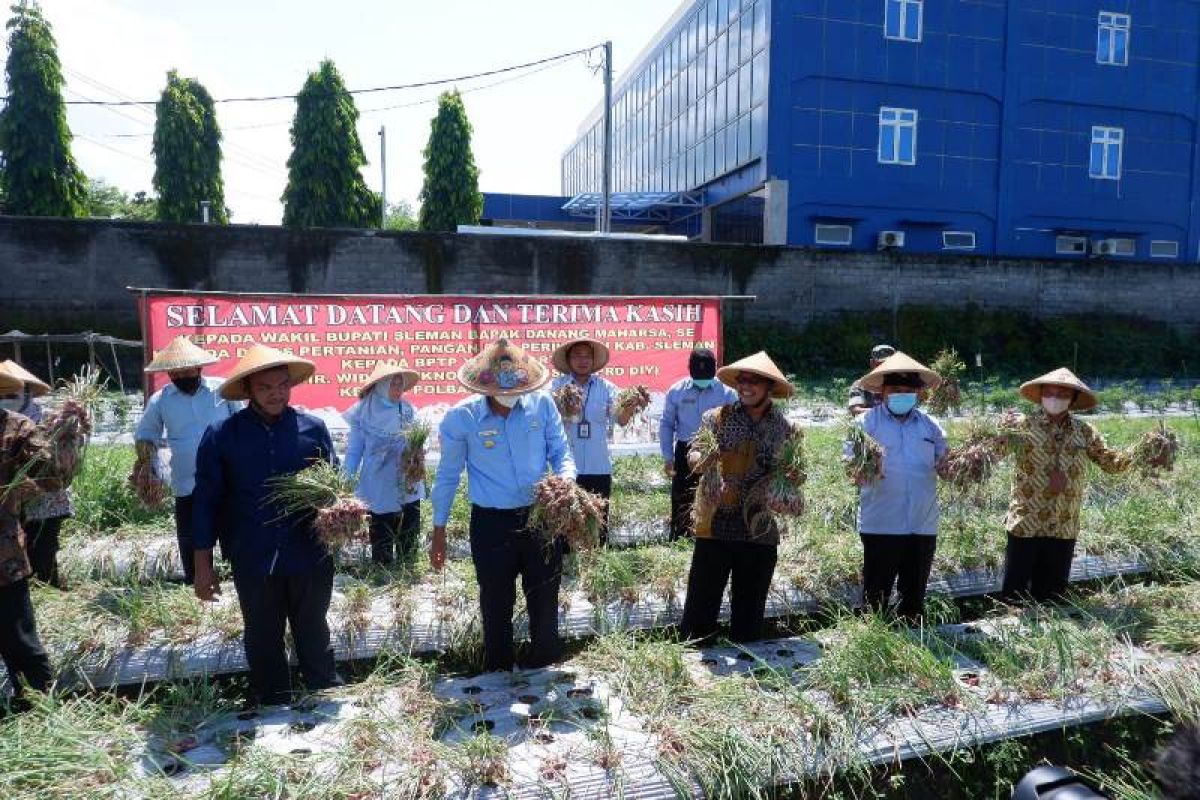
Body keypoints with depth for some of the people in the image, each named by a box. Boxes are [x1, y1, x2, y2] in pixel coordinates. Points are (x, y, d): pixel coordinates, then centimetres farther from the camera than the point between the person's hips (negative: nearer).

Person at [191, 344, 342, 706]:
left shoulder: (313, 428, -2)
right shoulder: (221, 435, -4)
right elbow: (206, 501, 0)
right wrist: (203, 564, 1)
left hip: (310, 558, 0)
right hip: (253, 563, 0)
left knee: (313, 634, 17)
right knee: (263, 641, 16)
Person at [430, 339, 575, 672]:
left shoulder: (542, 404, -6)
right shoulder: (461, 417, -9)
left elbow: (561, 452, 3)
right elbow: (448, 476, 1)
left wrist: (566, 477, -20)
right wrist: (439, 531, 5)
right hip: (491, 524, -1)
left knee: (545, 605, 14)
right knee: (496, 609, 13)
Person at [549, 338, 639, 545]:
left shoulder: (606, 387, 4)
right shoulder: (556, 386, 0)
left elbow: (621, 419, -7)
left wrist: (630, 405, -29)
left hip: (599, 468, 2)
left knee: (599, 524, 12)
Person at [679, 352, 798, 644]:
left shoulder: (785, 428, 6)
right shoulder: (716, 417, 0)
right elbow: (694, 455, -9)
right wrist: (703, 458, -32)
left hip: (760, 531, 2)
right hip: (715, 527, -2)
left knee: (749, 612, 13)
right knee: (701, 607, 0)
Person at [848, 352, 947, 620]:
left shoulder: (930, 426, 11)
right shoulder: (866, 422, 0)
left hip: (923, 527, 4)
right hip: (880, 527, -4)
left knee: (914, 598, 15)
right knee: (875, 599, 2)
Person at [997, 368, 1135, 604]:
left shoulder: (1084, 432, 7)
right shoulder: (1023, 426, -5)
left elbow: (1110, 461, 9)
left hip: (1065, 529, 4)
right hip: (1025, 525, -4)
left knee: (1051, 594, 14)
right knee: (1015, 593, 1)